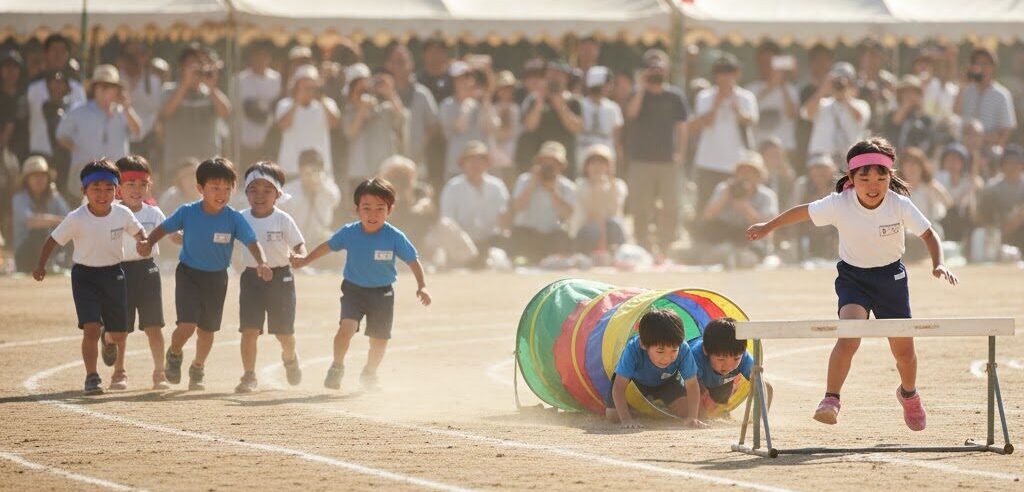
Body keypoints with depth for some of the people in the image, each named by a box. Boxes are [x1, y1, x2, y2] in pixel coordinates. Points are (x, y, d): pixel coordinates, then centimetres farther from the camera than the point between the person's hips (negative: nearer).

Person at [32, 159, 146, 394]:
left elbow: (138, 233, 10)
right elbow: (53, 240, -9)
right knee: (91, 328, -17)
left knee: (120, 333, 8)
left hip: (114, 274, 3)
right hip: (85, 276, -3)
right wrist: (41, 265, -19)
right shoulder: (76, 219, -16)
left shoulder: (123, 214, -9)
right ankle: (92, 377, -5)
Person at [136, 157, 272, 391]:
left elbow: (252, 242, -18)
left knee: (207, 329, 13)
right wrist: (148, 243, -19)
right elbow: (164, 228, 0)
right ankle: (174, 354, 19)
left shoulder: (234, 219, -14)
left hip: (216, 277, 2)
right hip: (188, 274, -2)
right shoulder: (188, 212, -13)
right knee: (187, 325, -15)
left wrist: (262, 263, -37)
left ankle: (198, 369, 39)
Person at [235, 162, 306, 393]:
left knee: (284, 331, 9)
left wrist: (300, 255, -31)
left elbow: (299, 244, -7)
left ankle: (290, 358, 42)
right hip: (251, 277, 1)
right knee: (249, 329, -10)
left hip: (280, 276, -1)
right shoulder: (241, 219, -1)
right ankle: (249, 377, -2)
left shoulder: (283, 220, -8)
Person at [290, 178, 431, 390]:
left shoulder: (395, 237, -17)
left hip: (382, 293, 0)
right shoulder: (349, 233, -12)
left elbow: (413, 261, -8)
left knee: (379, 340, 8)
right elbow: (328, 246, 7)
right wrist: (305, 260, 17)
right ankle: (337, 367, -2)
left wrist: (422, 286, -20)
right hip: (353, 289, 0)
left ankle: (369, 374, 35)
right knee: (346, 327, -23)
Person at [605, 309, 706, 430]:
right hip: (635, 379, -2)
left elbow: (692, 385, -32)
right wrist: (626, 419, -48)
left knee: (687, 411, -13)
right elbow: (619, 387, -39)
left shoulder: (683, 350, -39)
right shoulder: (633, 350, -44)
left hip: (667, 380, 2)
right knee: (612, 415, -14)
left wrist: (692, 418, -44)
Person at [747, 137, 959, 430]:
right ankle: (831, 400, -24)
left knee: (903, 350, 11)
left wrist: (938, 264, -30)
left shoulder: (900, 205, -20)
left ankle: (909, 394, 42)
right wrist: (768, 227, 7)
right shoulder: (839, 204, -20)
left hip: (891, 275, 1)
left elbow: (929, 235, -12)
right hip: (853, 277, -1)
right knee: (849, 336, -27)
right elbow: (803, 212, -3)